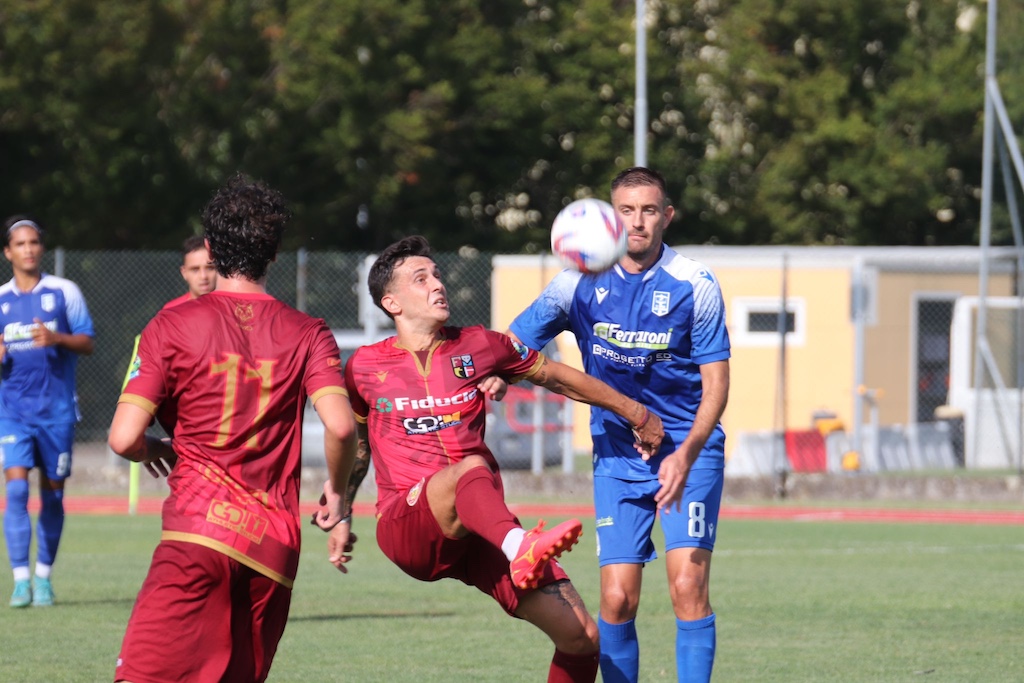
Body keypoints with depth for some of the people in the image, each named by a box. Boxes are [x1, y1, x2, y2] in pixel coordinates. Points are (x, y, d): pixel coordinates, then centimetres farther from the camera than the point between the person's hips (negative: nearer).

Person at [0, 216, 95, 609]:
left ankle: (44, 576, 18)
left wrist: (55, 338, -19)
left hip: (56, 408, -1)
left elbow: (87, 343, 0)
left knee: (52, 494, 5)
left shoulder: (64, 292, 1)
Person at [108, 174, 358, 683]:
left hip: (198, 533, -4)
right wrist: (337, 495, 11)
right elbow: (340, 426, -7)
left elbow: (124, 438, -5)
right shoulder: (307, 335, 9)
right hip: (276, 546, 4)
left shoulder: (173, 326, 3)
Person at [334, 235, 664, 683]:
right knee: (472, 467, -39)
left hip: (484, 527, 4)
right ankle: (521, 550, -70)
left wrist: (636, 413, 28)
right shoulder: (365, 367, 9)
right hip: (405, 524, -4)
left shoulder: (478, 347, 12)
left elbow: (558, 378, 23)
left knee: (581, 636, -8)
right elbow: (354, 444, 26)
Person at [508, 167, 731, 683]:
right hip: (617, 455, 2)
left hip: (689, 451, -2)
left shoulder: (695, 286, -8)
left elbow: (715, 385, -8)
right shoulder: (580, 283, -3)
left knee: (688, 586, -17)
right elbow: (511, 347, 5)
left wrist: (686, 455, -23)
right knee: (617, 598, -6)